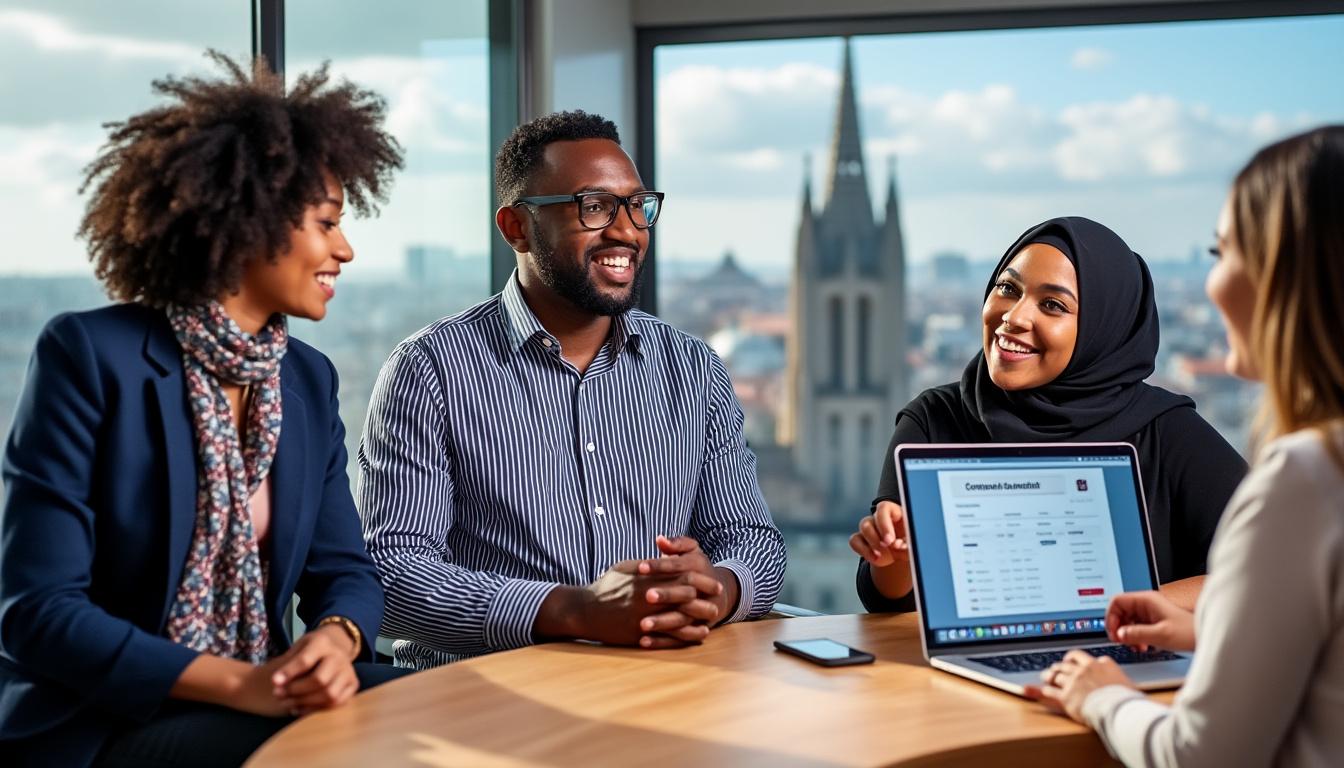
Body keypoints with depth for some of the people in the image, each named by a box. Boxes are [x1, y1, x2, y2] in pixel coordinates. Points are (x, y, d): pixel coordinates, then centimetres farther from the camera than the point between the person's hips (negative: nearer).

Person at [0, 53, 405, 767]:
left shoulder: (311, 381, 7)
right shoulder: (88, 355, -12)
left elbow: (343, 568, 7)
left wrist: (335, 640, -18)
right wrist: (240, 682, -25)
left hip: (264, 697, 6)